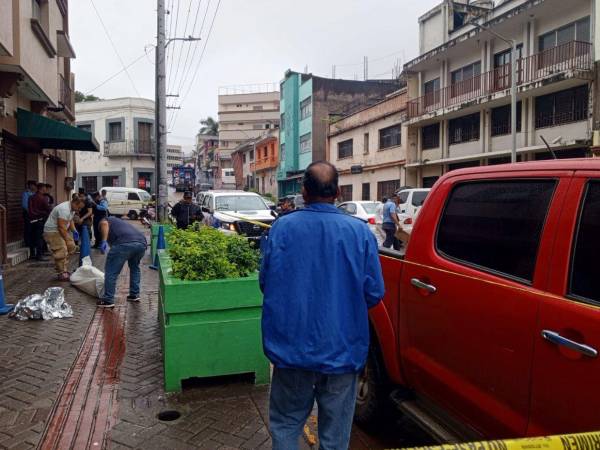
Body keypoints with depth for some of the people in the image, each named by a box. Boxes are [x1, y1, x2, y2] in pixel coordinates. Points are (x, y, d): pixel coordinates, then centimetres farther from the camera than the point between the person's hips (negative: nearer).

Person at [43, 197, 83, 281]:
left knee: (71, 247, 9)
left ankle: (64, 270, 16)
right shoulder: (64, 209, -27)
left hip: (60, 231, 10)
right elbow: (61, 227, -27)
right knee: (61, 252, -14)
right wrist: (67, 239, -20)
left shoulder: (72, 208, 5)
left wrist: (74, 231, 4)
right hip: (52, 231, -10)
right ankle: (62, 274, -7)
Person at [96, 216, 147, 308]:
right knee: (135, 267, 32)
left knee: (111, 271, 9)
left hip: (125, 243, -7)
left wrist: (103, 241, -8)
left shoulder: (104, 220, 27)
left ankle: (108, 300, 13)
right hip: (142, 243, 7)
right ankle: (134, 295, 35)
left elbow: (104, 223, -2)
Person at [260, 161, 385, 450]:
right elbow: (374, 293, -6)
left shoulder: (282, 227, -9)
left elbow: (265, 283, 0)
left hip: (291, 348, 0)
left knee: (285, 426, 20)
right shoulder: (360, 231, -10)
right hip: (342, 350, 0)